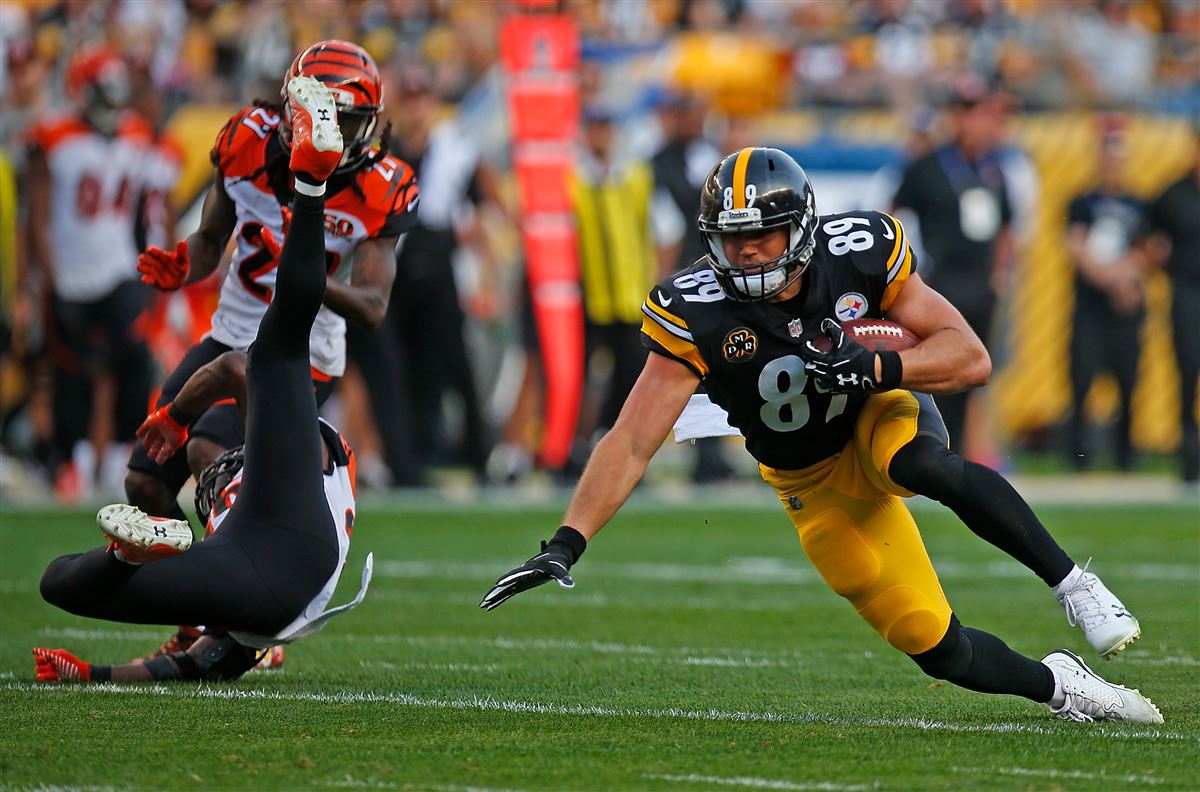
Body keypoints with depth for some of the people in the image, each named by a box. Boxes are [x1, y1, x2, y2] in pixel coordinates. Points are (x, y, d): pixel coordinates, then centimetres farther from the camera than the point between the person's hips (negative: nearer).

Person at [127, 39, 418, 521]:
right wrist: (180, 270, -14)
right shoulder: (248, 144, -7)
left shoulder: (378, 192, -16)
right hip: (229, 337, 5)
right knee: (144, 485, 2)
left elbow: (373, 309, -21)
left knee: (208, 453, -29)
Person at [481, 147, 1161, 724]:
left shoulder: (861, 254, -22)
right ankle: (1059, 687, 21)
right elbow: (631, 444, -26)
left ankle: (1073, 582, -23)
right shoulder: (697, 315, -25)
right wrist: (565, 546, -36)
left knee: (921, 466, -39)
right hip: (817, 482, 1)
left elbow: (971, 359, -20)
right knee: (940, 651, -7)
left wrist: (876, 367, -37)